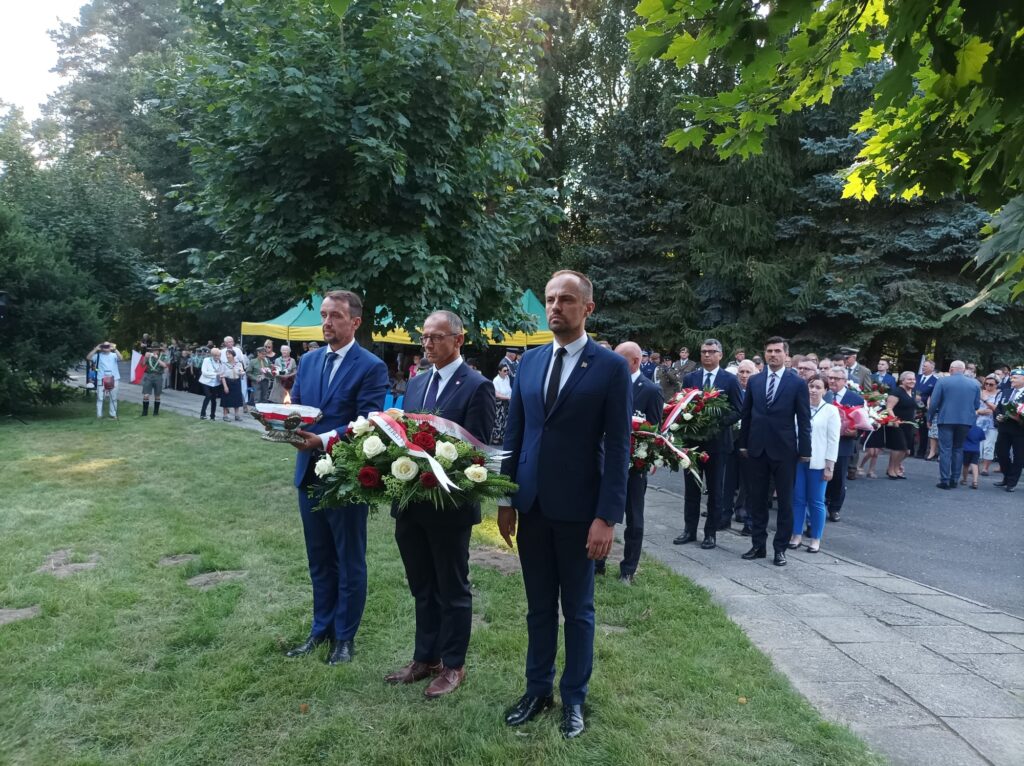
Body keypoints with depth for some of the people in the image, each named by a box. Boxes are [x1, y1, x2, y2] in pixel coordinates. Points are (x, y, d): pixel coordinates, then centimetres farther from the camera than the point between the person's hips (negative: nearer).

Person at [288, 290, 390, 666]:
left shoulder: (372, 367, -10)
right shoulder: (308, 360, 9)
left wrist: (323, 440, -28)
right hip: (309, 472, 6)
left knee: (349, 561, 9)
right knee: (319, 559, 18)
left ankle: (344, 636, 25)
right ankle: (321, 628, 34)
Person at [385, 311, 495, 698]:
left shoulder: (477, 386, -11)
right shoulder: (416, 384, 11)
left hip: (449, 503, -6)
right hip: (411, 500, 7)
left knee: (452, 589, 10)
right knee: (422, 587, 18)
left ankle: (453, 665, 25)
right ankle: (425, 658, 33)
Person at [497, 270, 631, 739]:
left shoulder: (611, 367, -7)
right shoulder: (529, 362, 6)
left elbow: (618, 448, -10)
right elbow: (514, 433, 9)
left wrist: (607, 516, -14)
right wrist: (505, 499, 7)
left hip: (578, 510, -4)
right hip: (531, 506, 4)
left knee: (578, 610, 11)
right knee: (538, 606, 15)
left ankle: (574, 698, 27)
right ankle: (538, 689, 31)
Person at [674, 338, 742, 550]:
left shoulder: (730, 380, -1)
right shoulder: (689, 378, 6)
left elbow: (738, 411, -3)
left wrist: (718, 421, -17)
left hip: (717, 441, -2)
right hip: (692, 439, 3)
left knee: (715, 490, 6)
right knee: (691, 488, 10)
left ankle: (711, 533, 16)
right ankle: (689, 530, 20)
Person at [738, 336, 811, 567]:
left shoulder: (797, 383, -3)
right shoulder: (754, 381, 6)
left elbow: (804, 420, -3)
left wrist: (805, 450, -5)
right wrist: (743, 443, 8)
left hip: (784, 450, -3)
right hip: (757, 449, 3)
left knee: (785, 501, 6)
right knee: (757, 500, 9)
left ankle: (780, 548, 16)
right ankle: (758, 545, 20)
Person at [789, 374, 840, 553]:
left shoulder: (831, 411, -1)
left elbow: (833, 441, -2)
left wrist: (830, 466, -6)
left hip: (817, 463, -2)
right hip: (798, 460, 2)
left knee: (816, 501, 5)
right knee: (798, 499, 7)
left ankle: (815, 538, 15)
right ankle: (796, 534, 17)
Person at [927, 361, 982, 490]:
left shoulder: (943, 381, -6)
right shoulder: (974, 384, 3)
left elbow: (933, 402, -8)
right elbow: (977, 405, 6)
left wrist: (930, 418, 4)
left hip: (946, 419, -3)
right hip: (966, 421, 3)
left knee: (945, 450, 1)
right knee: (958, 450, 13)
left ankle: (945, 480, -2)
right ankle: (954, 480, 13)